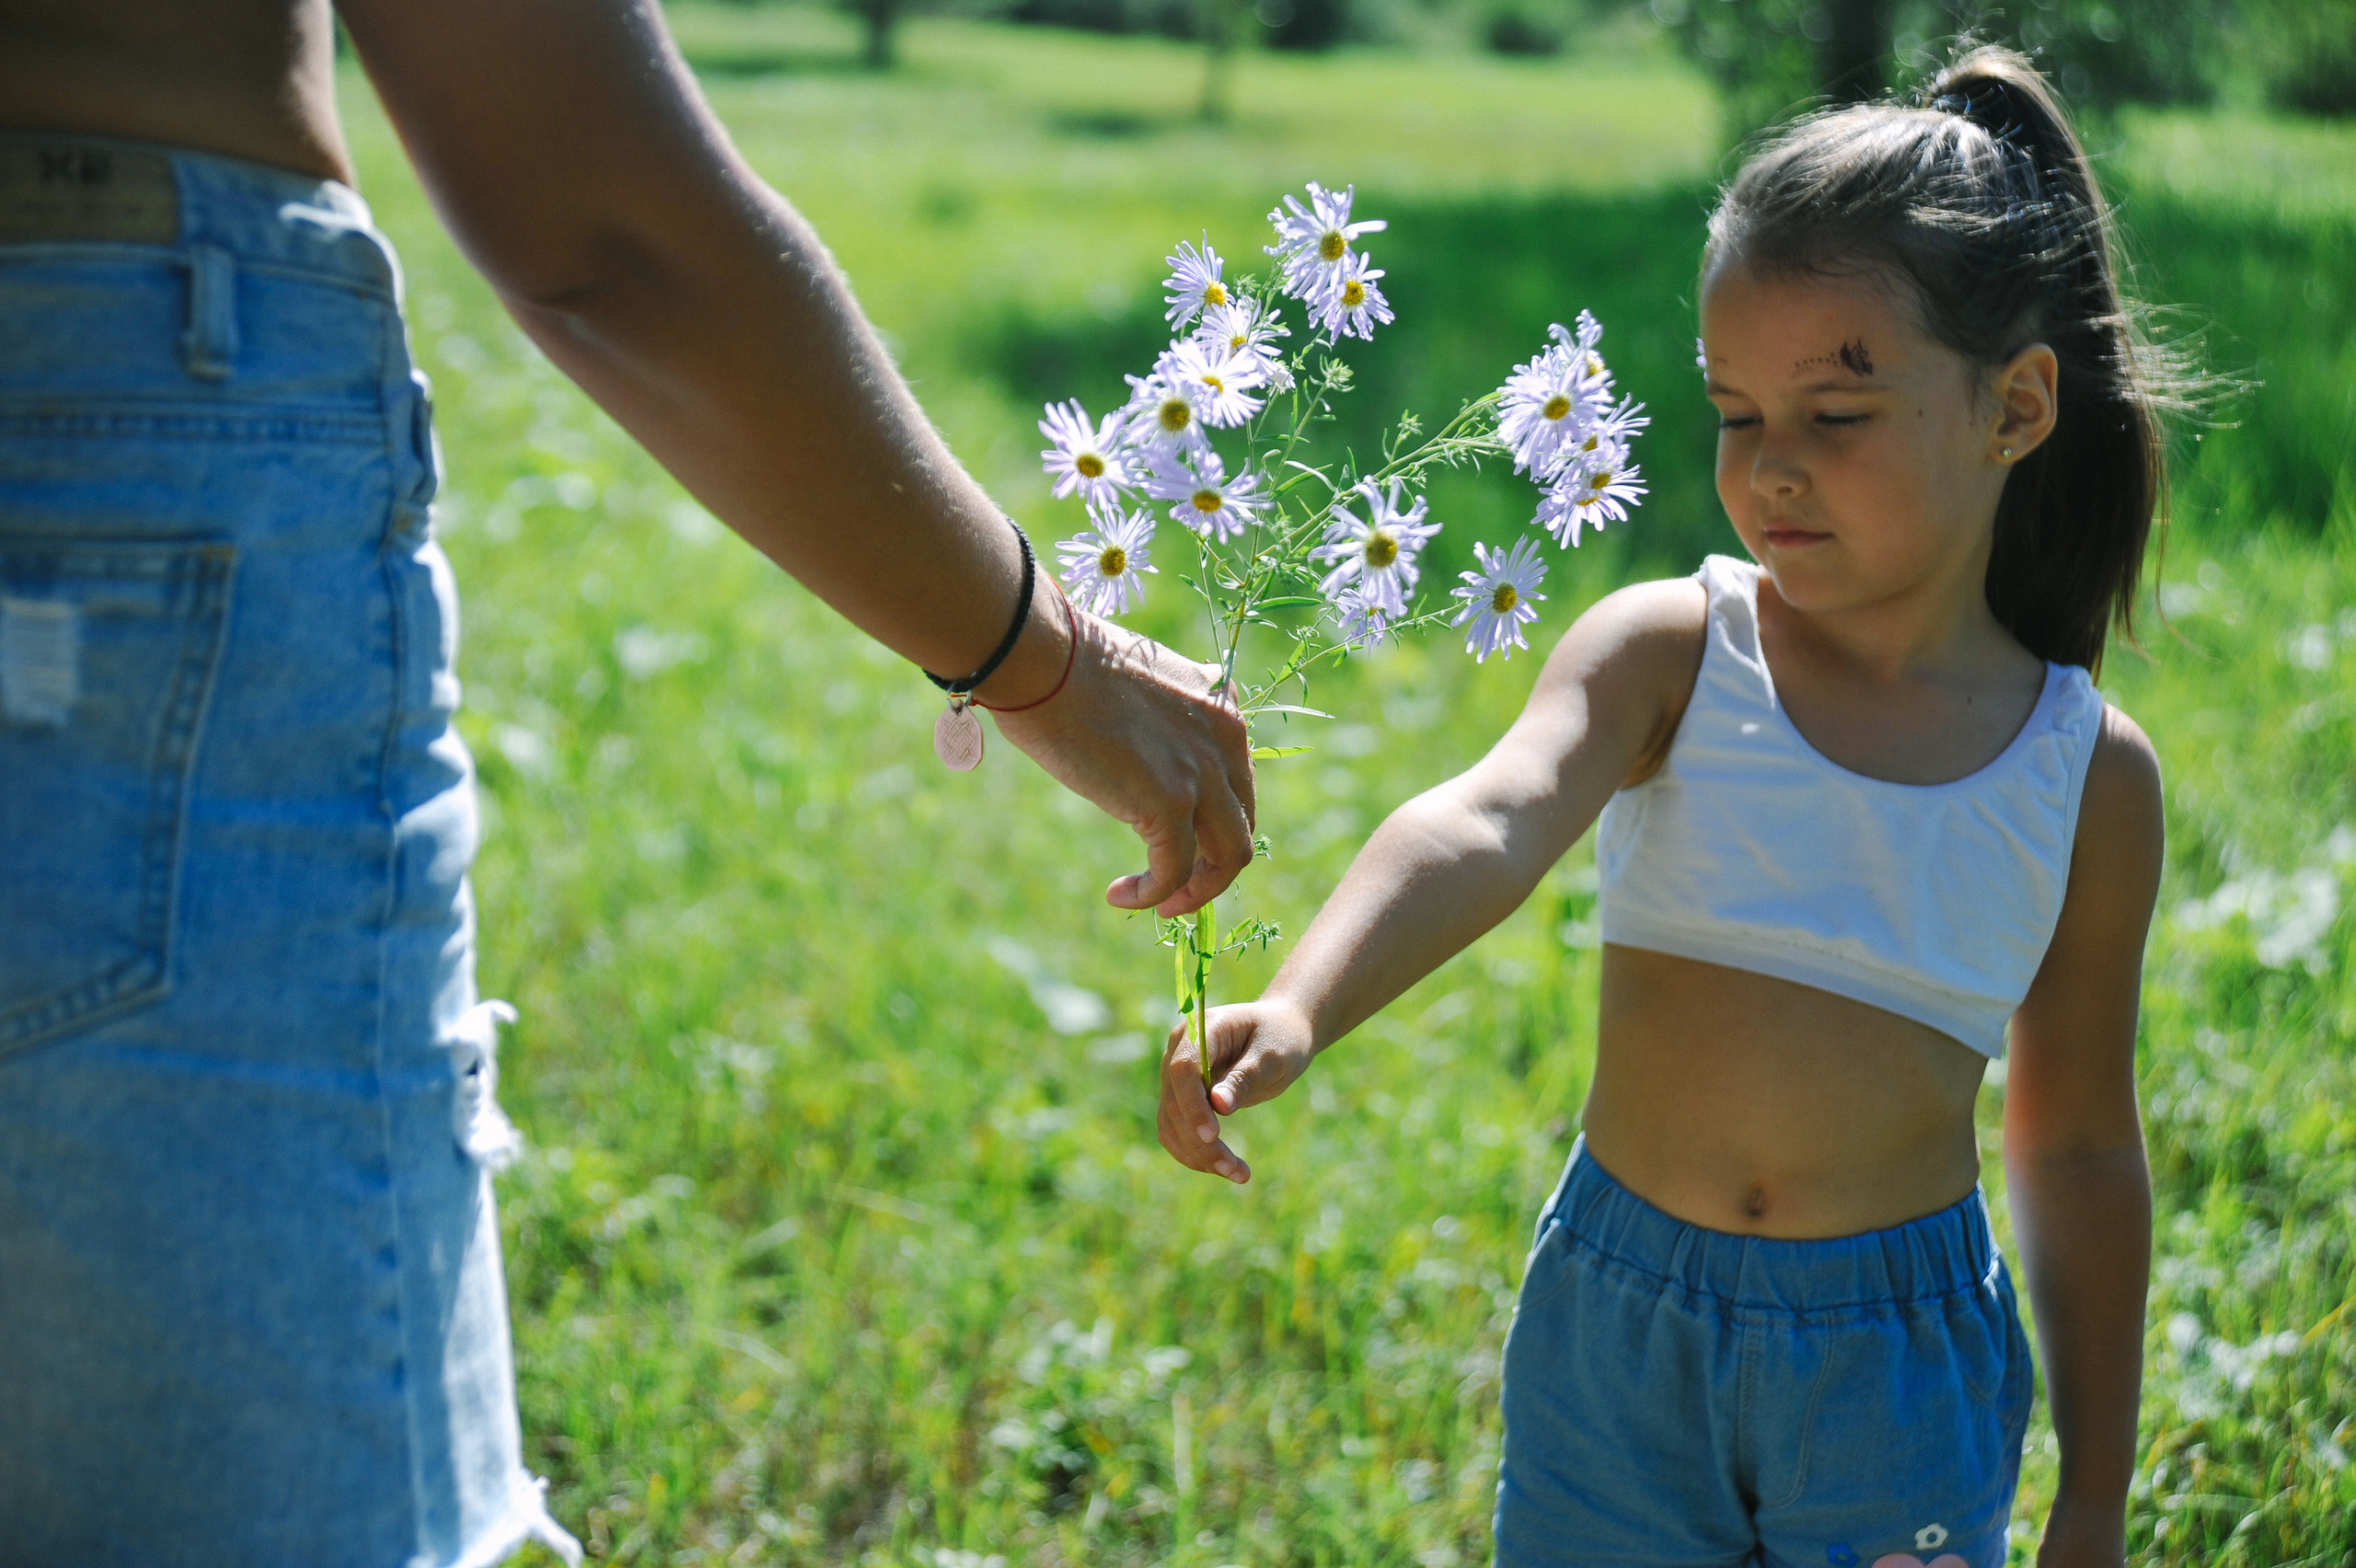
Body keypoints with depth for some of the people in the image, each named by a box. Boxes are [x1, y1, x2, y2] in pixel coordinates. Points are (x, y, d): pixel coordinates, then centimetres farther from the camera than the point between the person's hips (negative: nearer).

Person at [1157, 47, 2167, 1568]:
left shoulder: (2092, 776, -4)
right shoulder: (1669, 651, -9)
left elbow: (2079, 1146, 5)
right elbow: (1486, 825, -29)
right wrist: (1297, 1011, -49)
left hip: (1899, 1363, 0)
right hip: (1619, 1323, 0)